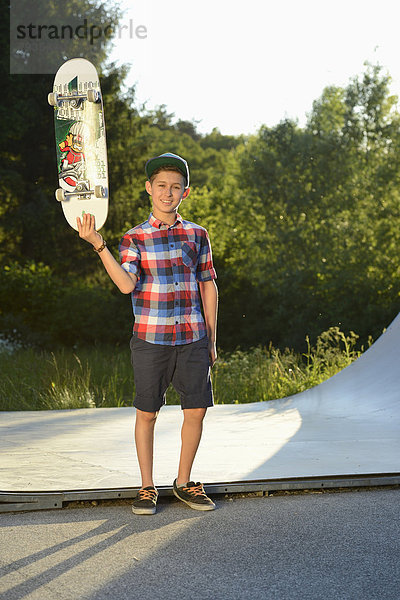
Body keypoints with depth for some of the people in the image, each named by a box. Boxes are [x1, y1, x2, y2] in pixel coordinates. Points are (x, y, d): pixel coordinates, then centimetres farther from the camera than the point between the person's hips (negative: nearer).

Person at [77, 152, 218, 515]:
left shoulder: (197, 235, 8)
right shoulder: (135, 238, 1)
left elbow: (208, 287, 12)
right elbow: (127, 284, -15)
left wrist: (211, 340, 10)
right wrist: (98, 245, -25)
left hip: (193, 338, 2)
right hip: (150, 339, -2)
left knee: (196, 410, 3)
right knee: (147, 413, 4)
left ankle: (184, 482, 21)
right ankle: (147, 488, 17)